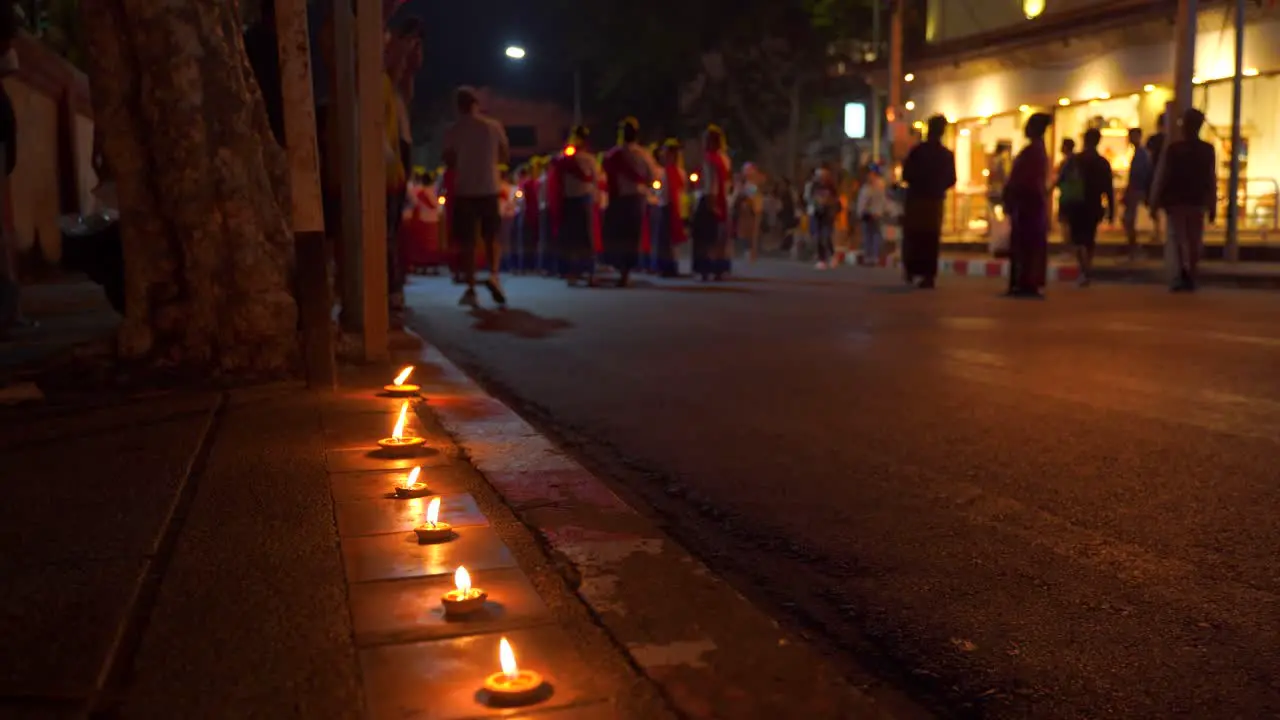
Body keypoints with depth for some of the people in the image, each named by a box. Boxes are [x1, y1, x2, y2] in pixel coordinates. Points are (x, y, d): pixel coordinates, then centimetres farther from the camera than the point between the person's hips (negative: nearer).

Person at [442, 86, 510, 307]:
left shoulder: (453, 131, -3)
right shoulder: (494, 126, 1)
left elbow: (449, 162, -3)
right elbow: (505, 156, 6)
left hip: (464, 191, -1)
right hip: (489, 189, 1)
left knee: (467, 241, 3)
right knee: (491, 237, 14)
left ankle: (471, 289, -1)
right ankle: (493, 274, -9)